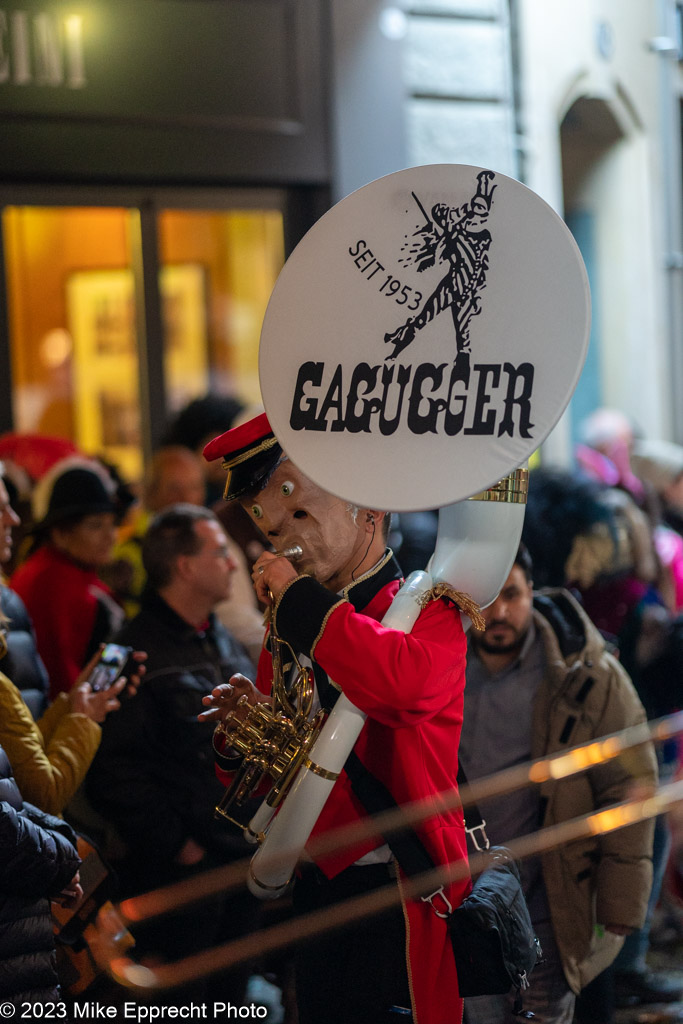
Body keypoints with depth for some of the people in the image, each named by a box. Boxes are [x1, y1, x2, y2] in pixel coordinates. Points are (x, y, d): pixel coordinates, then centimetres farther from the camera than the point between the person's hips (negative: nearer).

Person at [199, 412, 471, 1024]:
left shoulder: (427, 609, -5)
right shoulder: (288, 632, 14)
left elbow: (401, 684, -30)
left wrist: (299, 599, -18)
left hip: (398, 901, -6)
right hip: (315, 893, 6)